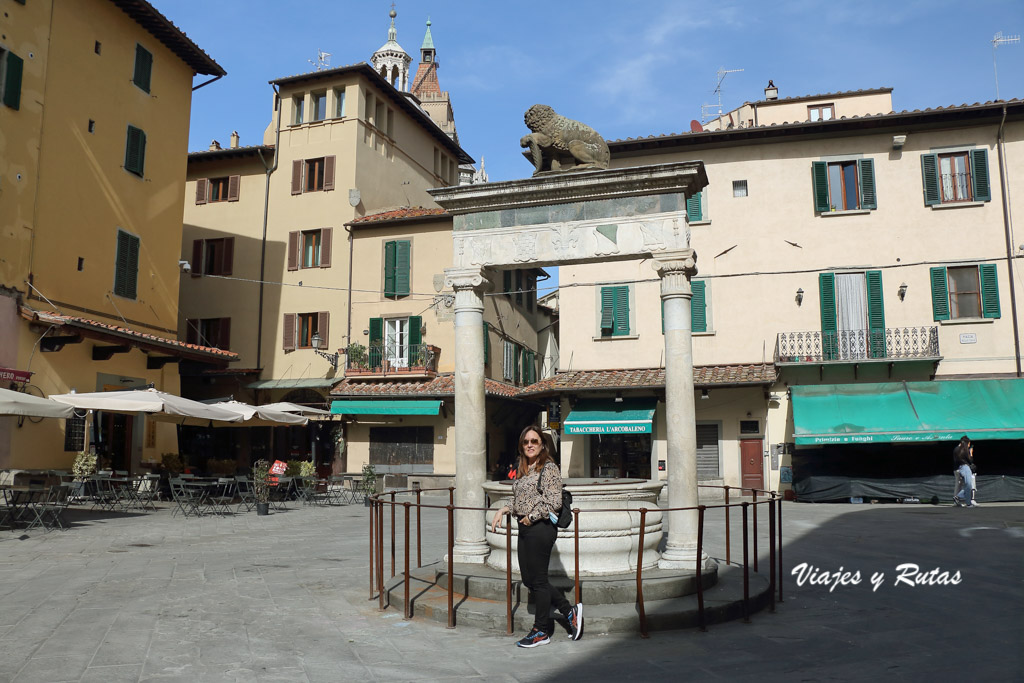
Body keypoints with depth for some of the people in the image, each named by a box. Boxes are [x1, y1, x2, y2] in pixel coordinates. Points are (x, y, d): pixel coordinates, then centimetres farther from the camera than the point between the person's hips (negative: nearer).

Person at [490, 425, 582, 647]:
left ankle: (541, 631, 14)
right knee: (528, 578, 11)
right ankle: (570, 611, 24)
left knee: (538, 579, 0)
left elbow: (555, 502, -16)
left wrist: (532, 516, -13)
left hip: (541, 528, -9)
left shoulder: (549, 468, -10)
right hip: (525, 528, 9)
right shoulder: (521, 470, 15)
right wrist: (502, 510, 9)